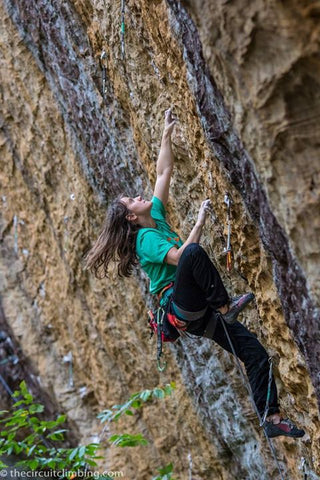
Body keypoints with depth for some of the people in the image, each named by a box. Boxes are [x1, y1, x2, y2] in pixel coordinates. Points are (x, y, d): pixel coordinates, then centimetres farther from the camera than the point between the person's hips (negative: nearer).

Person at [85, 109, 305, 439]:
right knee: (192, 252, -35)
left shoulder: (157, 216, 15)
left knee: (256, 353, -4)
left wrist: (167, 135, 15)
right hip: (181, 307, -8)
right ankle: (227, 306, -22)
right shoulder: (146, 237, -7)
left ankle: (272, 419, -2)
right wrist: (200, 220, -20)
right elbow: (179, 257, -23)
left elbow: (164, 172, 17)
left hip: (199, 313, 8)